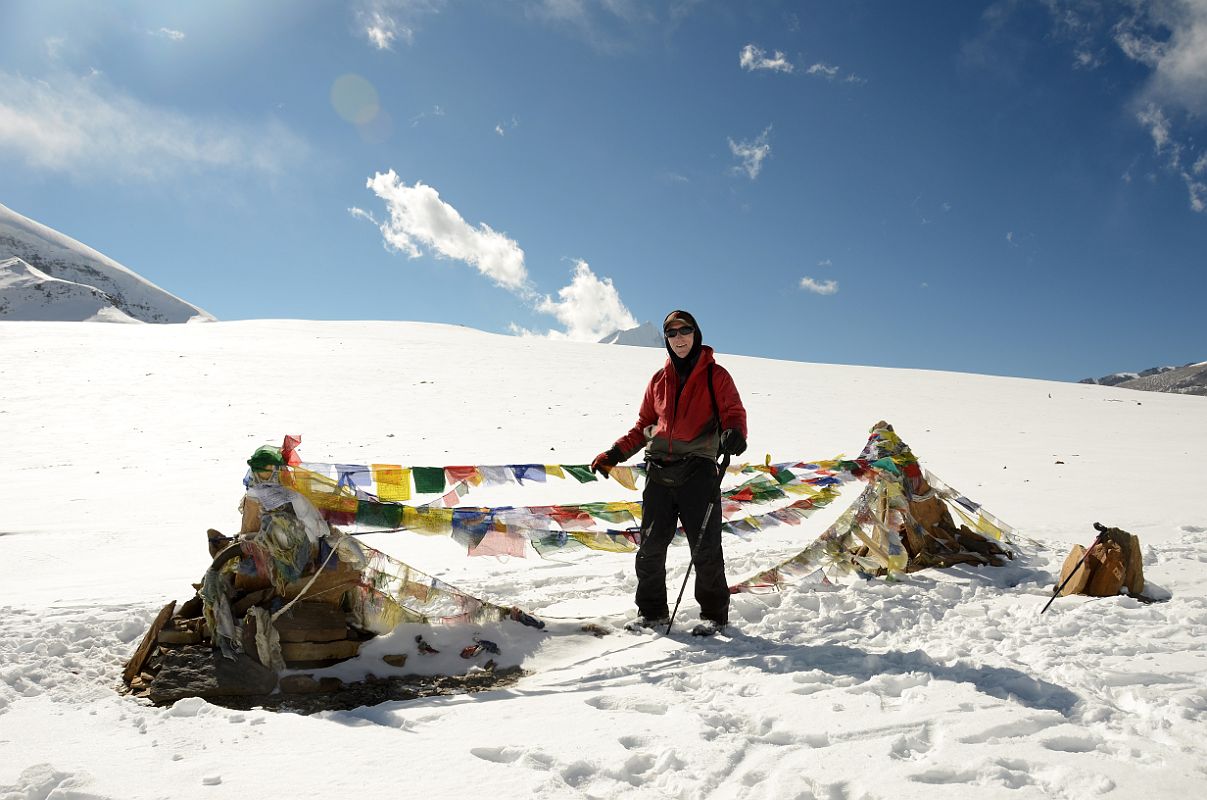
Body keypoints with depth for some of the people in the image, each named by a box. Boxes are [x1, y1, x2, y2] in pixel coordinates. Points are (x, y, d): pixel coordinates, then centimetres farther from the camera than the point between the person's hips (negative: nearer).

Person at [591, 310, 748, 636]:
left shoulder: (715, 375, 6)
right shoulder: (659, 380, 18)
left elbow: (734, 412, -1)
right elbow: (644, 426, 22)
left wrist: (734, 434, -25)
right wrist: (615, 454, 13)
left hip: (698, 470, -4)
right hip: (659, 470, 4)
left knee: (705, 548, -3)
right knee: (650, 545, 5)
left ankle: (714, 613, 12)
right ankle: (652, 610, 19)